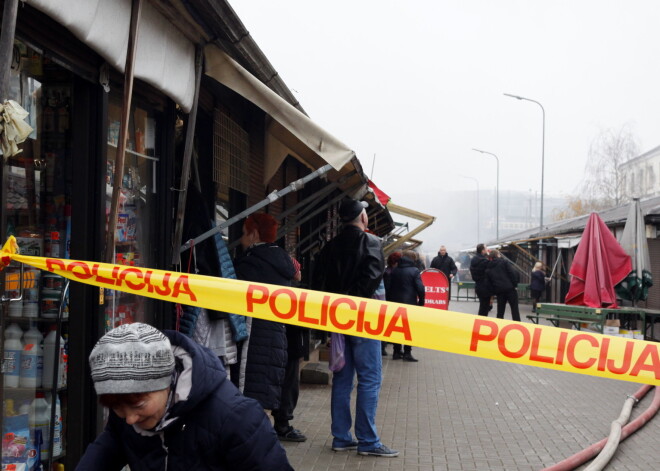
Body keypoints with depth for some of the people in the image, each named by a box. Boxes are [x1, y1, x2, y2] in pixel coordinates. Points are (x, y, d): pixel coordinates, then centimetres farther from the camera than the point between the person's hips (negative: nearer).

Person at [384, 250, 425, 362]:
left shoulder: (394, 271, 6)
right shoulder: (414, 271, -8)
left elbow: (387, 287, 7)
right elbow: (420, 288, -13)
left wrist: (389, 301, 13)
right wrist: (421, 302, -3)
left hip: (395, 303, 4)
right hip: (410, 303, -4)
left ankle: (396, 352, 12)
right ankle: (407, 353, -3)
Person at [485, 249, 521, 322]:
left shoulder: (488, 269, 12)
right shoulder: (505, 262, -1)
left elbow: (489, 281, 11)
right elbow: (513, 272, -11)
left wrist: (493, 292, 16)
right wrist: (515, 284, -2)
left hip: (498, 290, 4)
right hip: (510, 288, -4)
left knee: (500, 311, 10)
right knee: (515, 310, 1)